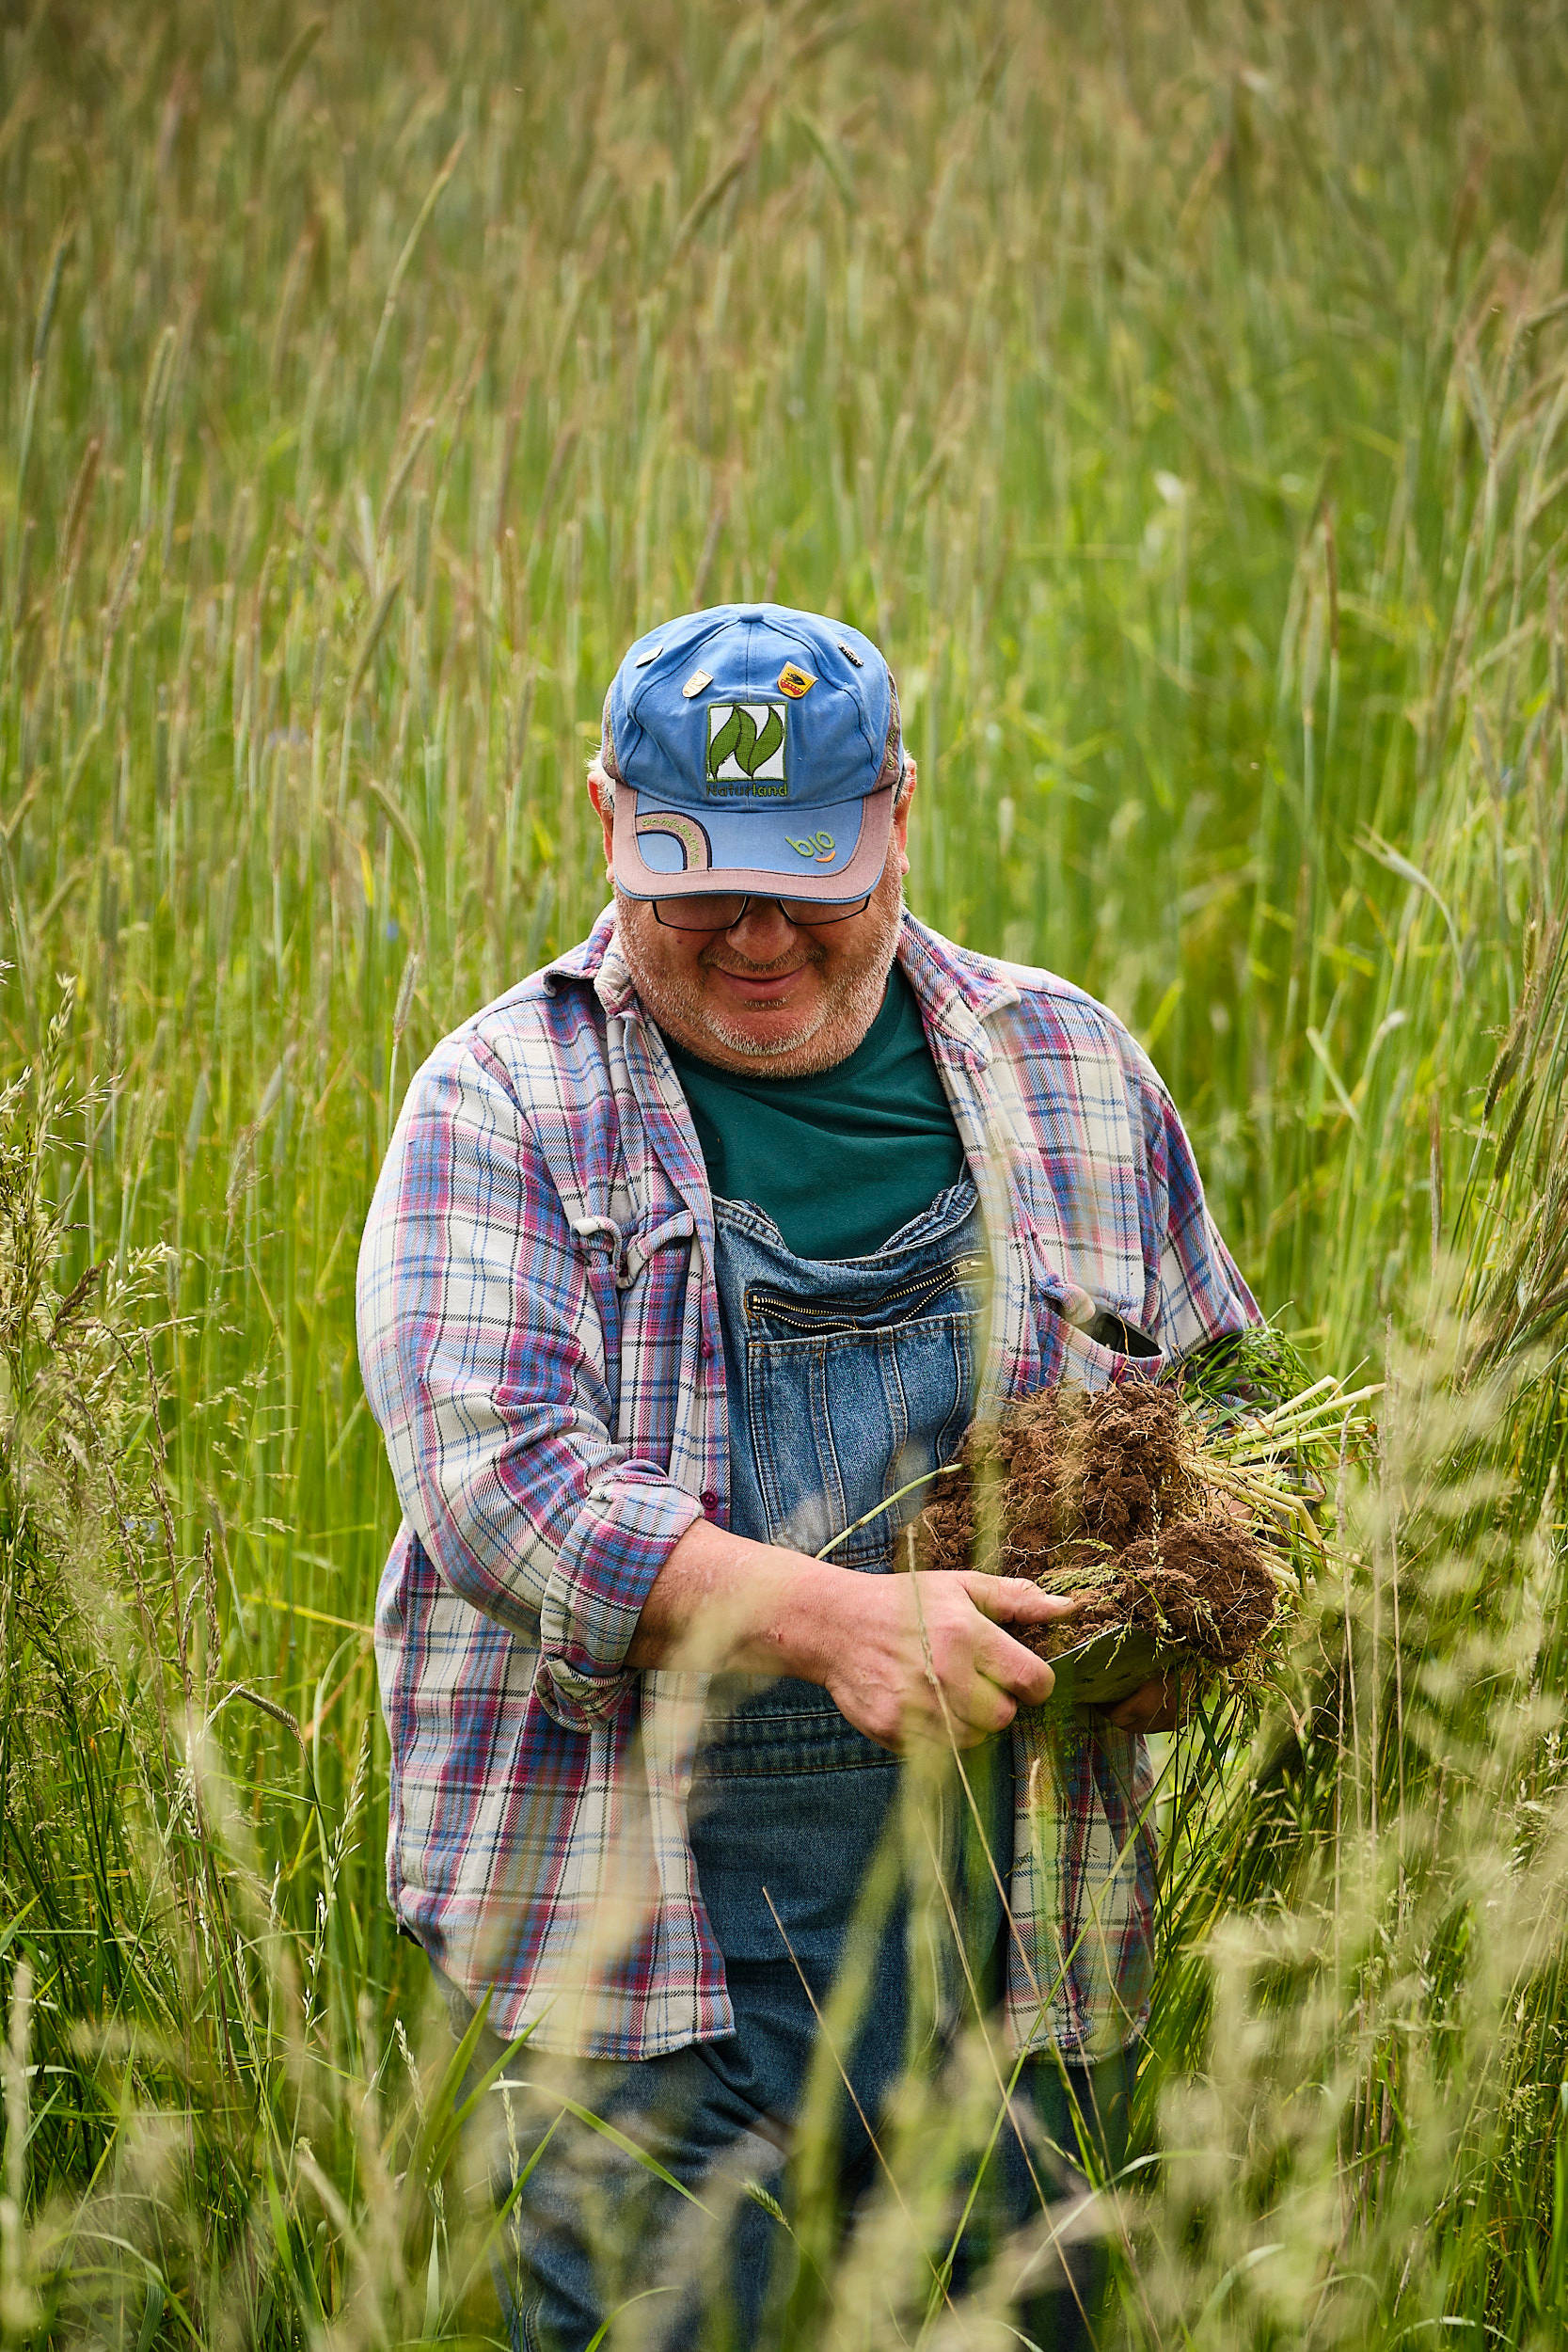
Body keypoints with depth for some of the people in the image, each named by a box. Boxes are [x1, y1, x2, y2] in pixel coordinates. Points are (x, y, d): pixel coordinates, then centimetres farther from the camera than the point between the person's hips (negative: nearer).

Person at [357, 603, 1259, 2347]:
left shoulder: (1066, 1071, 12)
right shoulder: (508, 1103, 1)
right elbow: (493, 1474, -12)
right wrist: (832, 1616, -24)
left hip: (1013, 1890, 3)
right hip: (655, 1890, -3)